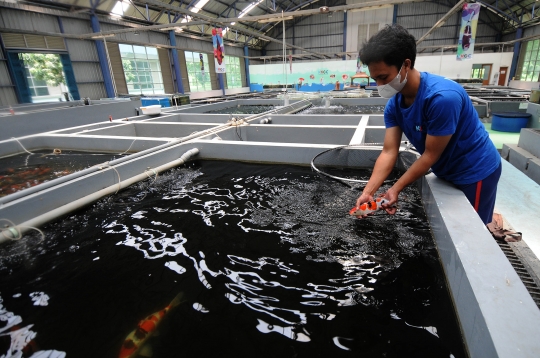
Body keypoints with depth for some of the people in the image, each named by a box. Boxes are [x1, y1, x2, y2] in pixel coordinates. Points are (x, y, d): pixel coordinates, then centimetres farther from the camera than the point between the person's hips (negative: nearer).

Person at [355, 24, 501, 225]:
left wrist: (396, 189, -25)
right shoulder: (393, 105, -12)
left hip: (475, 171, -6)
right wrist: (368, 191, -24)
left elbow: (430, 155, -27)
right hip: (447, 172, 7)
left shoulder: (442, 97, -34)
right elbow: (389, 153, -15)